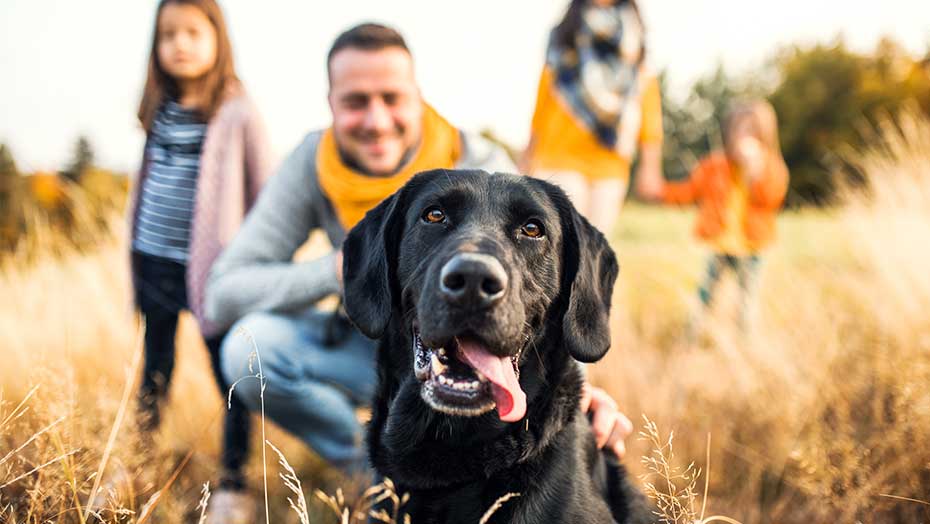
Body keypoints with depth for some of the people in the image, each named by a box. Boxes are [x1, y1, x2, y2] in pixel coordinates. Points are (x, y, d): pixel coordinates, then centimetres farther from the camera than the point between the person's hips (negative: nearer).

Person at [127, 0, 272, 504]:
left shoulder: (237, 113, -10)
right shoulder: (160, 108, 7)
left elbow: (265, 194, -6)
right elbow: (147, 179, 16)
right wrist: (135, 245, 16)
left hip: (210, 267, -5)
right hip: (153, 261, 6)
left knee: (229, 373, 2)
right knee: (155, 369, 19)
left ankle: (233, 476, 15)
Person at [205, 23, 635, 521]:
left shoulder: (481, 168, -21)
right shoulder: (312, 163, -15)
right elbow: (223, 294, -18)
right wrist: (338, 270, -32)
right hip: (373, 346, 2)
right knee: (249, 348, -24)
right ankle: (367, 458, 1)